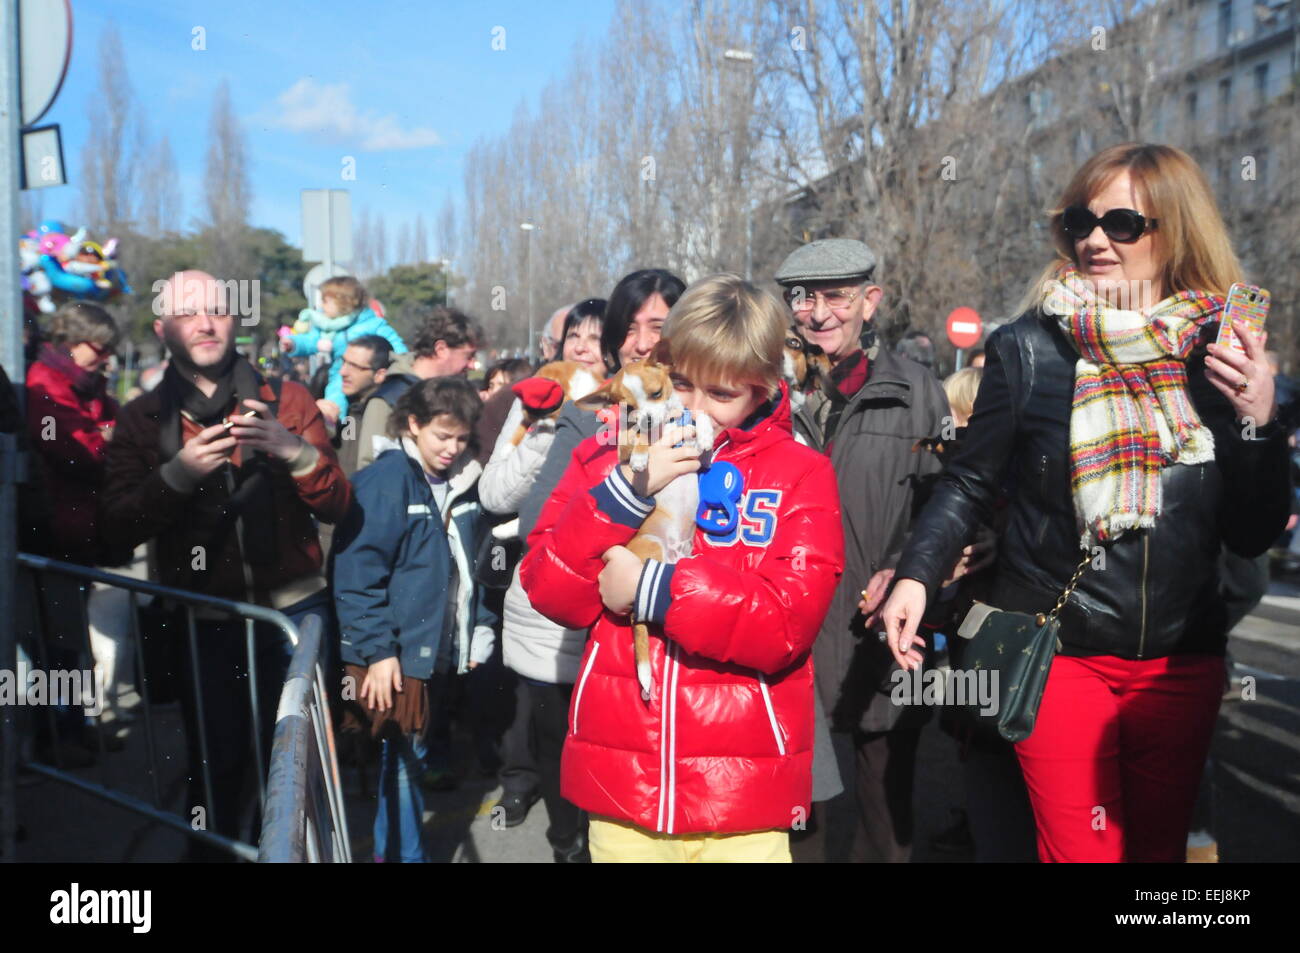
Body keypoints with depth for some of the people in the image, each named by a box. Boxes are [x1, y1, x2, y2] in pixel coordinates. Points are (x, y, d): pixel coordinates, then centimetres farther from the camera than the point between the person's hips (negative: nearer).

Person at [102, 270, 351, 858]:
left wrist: (294, 450, -24)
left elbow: (336, 506, -5)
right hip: (202, 620, 0)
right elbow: (117, 529, -6)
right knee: (216, 764, 10)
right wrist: (178, 473, -23)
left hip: (292, 610, 0)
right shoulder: (141, 419, 3)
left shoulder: (286, 400, 1)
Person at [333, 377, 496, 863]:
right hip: (394, 655, -6)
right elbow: (357, 572, -17)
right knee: (405, 757, 1)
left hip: (436, 651, 7)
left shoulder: (460, 483, 8)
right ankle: (407, 852, 16)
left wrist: (478, 630, 10)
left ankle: (389, 848, 32)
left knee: (406, 755, 17)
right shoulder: (387, 478, -13)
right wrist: (378, 651, -18)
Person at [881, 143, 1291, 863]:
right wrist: (915, 575, -13)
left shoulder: (1219, 353, -1)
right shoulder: (1029, 348, -7)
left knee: (1160, 844, 19)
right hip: (1058, 650, -3)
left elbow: (1252, 537, 1)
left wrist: (1258, 420, -13)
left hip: (1182, 659, 3)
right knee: (1082, 849, 0)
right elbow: (969, 483, 0)